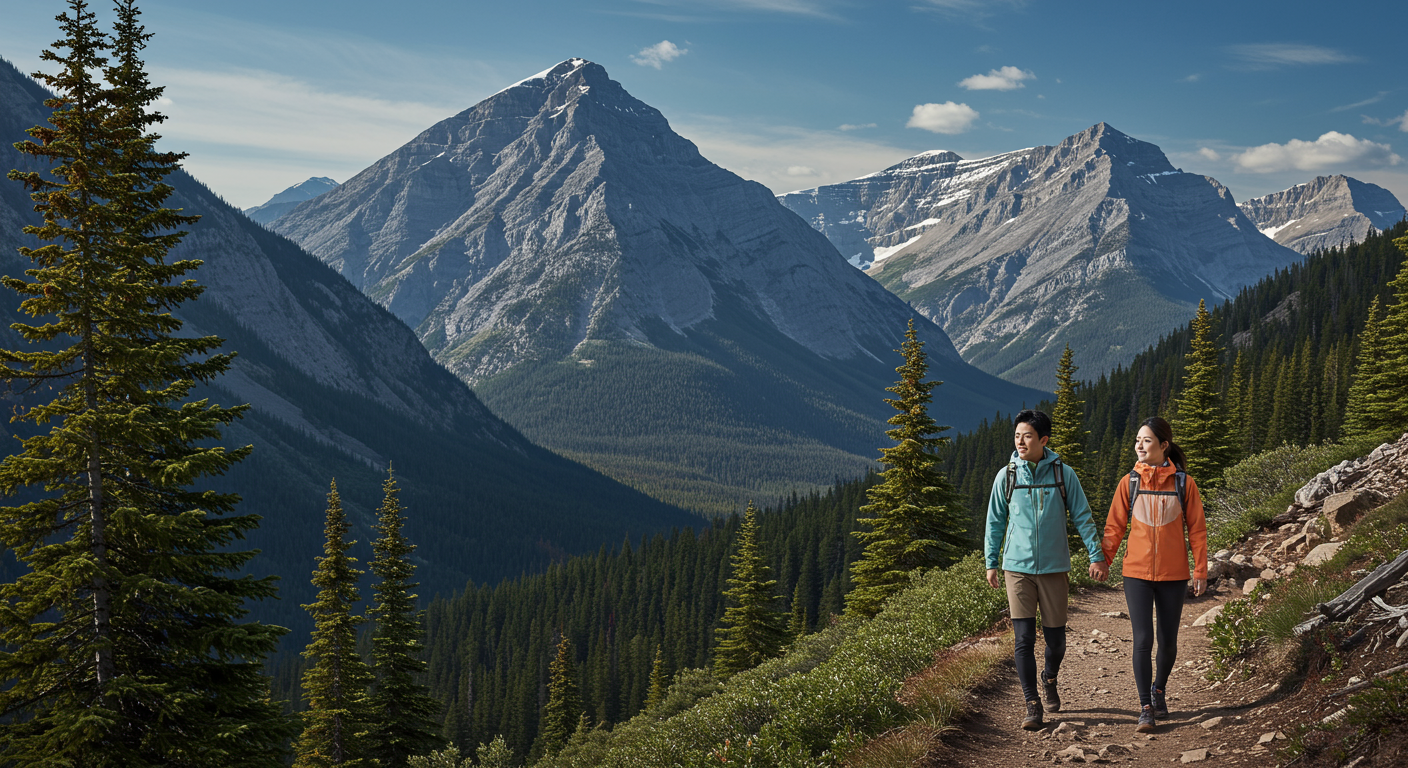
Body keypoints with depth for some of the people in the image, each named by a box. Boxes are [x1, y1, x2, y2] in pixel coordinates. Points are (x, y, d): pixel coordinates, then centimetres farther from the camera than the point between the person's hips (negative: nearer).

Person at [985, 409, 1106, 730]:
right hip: (1017, 567, 0)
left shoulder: (1063, 474, -1)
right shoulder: (1007, 475, 2)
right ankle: (1032, 705, 2)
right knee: (1023, 638, -6)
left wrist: (1096, 555, -1)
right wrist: (991, 563, 10)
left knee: (1055, 637, 7)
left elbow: (1082, 517, 4)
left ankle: (1049, 679, 37)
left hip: (1054, 568, 0)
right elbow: (995, 521, 10)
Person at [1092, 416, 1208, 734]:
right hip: (1137, 573, 0)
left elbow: (1196, 529, 2)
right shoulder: (1129, 483, 1)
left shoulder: (1184, 483, -2)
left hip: (1173, 575, 0)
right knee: (1143, 639, -7)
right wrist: (1103, 559, 0)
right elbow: (1114, 526, 7)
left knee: (1168, 640, 9)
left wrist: (1200, 571, 0)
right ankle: (1145, 708, 2)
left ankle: (1159, 690, 35)